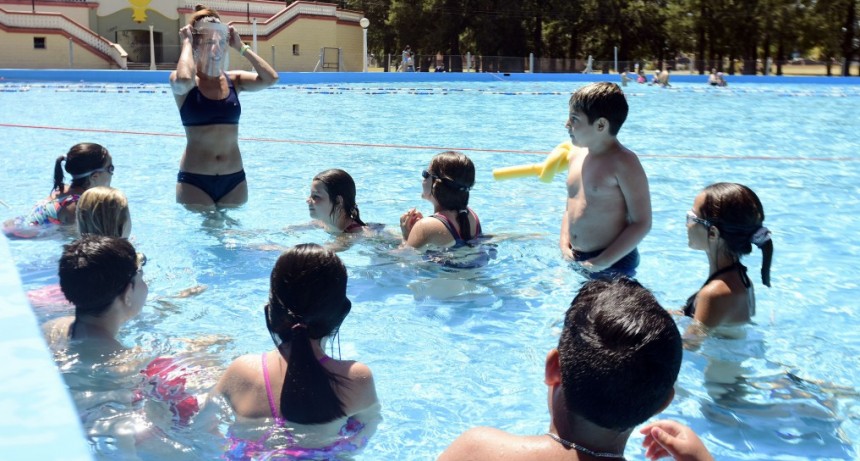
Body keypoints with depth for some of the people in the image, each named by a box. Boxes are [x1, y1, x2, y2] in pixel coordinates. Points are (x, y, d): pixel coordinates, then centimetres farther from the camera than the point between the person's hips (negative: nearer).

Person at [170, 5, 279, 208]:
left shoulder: (234, 80, 4)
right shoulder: (181, 83, -6)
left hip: (234, 179, 3)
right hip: (194, 180, -3)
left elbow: (270, 78, -12)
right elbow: (184, 79, -32)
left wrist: (241, 46, -5)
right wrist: (186, 43, -15)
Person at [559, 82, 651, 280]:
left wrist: (603, 261, -19)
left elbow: (642, 223, -16)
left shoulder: (624, 163, -16)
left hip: (614, 264, -7)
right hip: (576, 260, 7)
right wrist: (564, 244, 2)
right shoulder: (576, 155, 6)